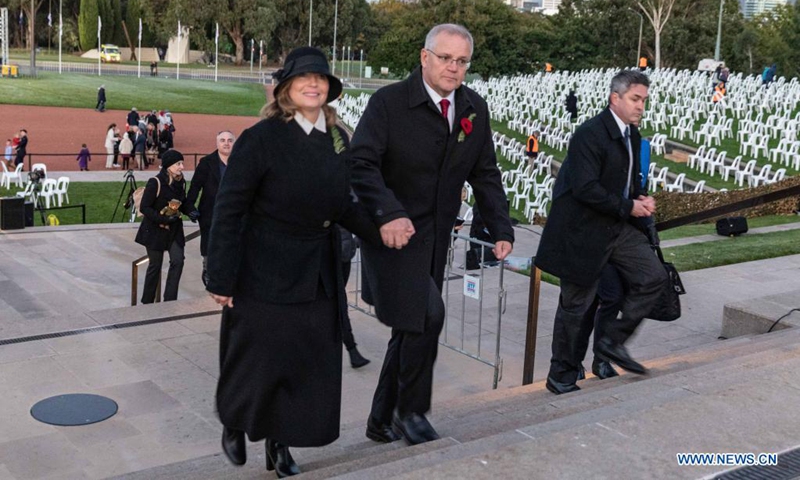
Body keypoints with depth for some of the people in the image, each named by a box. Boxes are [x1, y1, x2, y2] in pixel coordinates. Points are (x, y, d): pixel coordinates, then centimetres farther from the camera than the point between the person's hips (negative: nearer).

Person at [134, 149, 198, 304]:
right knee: (155, 265, 6)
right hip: (155, 230, -5)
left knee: (178, 261, -8)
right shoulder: (155, 183, -19)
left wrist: (190, 211, -7)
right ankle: (147, 302, 23)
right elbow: (144, 207, -18)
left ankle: (170, 300, 0)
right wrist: (163, 219, -27)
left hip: (174, 229, 5)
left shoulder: (181, 182, -1)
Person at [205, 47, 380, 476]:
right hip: (265, 274, -5)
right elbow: (229, 210, -14)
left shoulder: (338, 139, 4)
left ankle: (280, 445, 31)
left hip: (318, 275, 6)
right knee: (257, 360, 7)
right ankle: (234, 425, 37)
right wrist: (220, 278, -15)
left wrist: (380, 232, -5)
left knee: (309, 361, 10)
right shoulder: (260, 138, -14)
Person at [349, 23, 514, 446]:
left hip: (434, 237, 6)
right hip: (393, 231, -6)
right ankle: (411, 411, 4)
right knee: (426, 315, -19)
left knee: (413, 327, 10)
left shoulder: (475, 109, 6)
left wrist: (501, 229, 0)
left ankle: (382, 420, 26)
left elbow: (485, 174, 10)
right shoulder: (389, 102, -10)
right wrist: (388, 214, -32)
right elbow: (361, 163, -17)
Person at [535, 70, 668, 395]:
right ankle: (561, 377, 17)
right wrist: (629, 207, -18)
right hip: (582, 231, -8)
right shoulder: (590, 134, -19)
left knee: (654, 277, 2)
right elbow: (585, 189, -26)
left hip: (617, 228, 8)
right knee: (576, 306, 2)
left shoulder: (632, 134, 9)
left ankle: (612, 341, 14)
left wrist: (641, 198, 1)